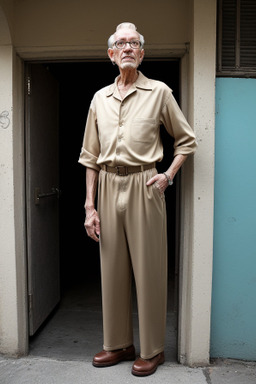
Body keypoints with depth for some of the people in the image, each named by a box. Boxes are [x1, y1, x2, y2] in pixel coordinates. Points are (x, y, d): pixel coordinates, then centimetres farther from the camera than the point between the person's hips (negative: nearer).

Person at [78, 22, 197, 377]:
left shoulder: (159, 92, 4)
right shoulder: (100, 98, 13)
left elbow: (187, 141, 10)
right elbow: (90, 156, 11)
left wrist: (168, 175, -5)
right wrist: (89, 206, 5)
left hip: (142, 185, -3)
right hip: (108, 186, 4)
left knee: (149, 269, 3)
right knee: (112, 268, 10)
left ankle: (152, 349, 22)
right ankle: (119, 344, 28)